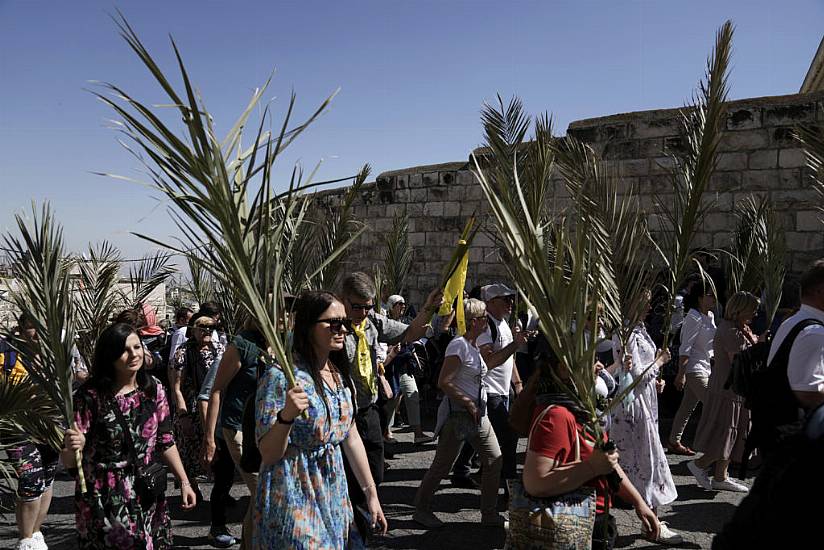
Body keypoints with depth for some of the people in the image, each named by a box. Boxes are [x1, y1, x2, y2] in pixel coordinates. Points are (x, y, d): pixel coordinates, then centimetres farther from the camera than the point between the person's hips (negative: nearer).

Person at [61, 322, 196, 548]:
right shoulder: (91, 395, -12)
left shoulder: (154, 390, -1)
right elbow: (68, 461, -9)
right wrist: (72, 448, -31)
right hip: (103, 503, -3)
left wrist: (184, 481, 5)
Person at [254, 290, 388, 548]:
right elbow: (268, 455, -16)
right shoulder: (280, 377, -17)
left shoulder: (340, 374, 4)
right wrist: (286, 416, -35)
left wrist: (371, 493, 13)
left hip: (334, 496, 7)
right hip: (293, 503, -7)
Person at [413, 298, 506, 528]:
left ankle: (489, 513, 20)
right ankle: (421, 509, 18)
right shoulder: (459, 345, -17)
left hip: (479, 414, 9)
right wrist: (468, 403, -20)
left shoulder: (474, 345, 11)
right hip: (458, 414, -9)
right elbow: (443, 382, -22)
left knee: (495, 461, 8)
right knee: (442, 465, 2)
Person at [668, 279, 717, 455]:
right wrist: (681, 374, -21)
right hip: (695, 369, -9)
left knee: (687, 407, 13)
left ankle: (674, 442, 20)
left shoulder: (710, 316, 10)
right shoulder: (694, 318, -17)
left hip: (706, 367, 9)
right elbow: (685, 348, -20)